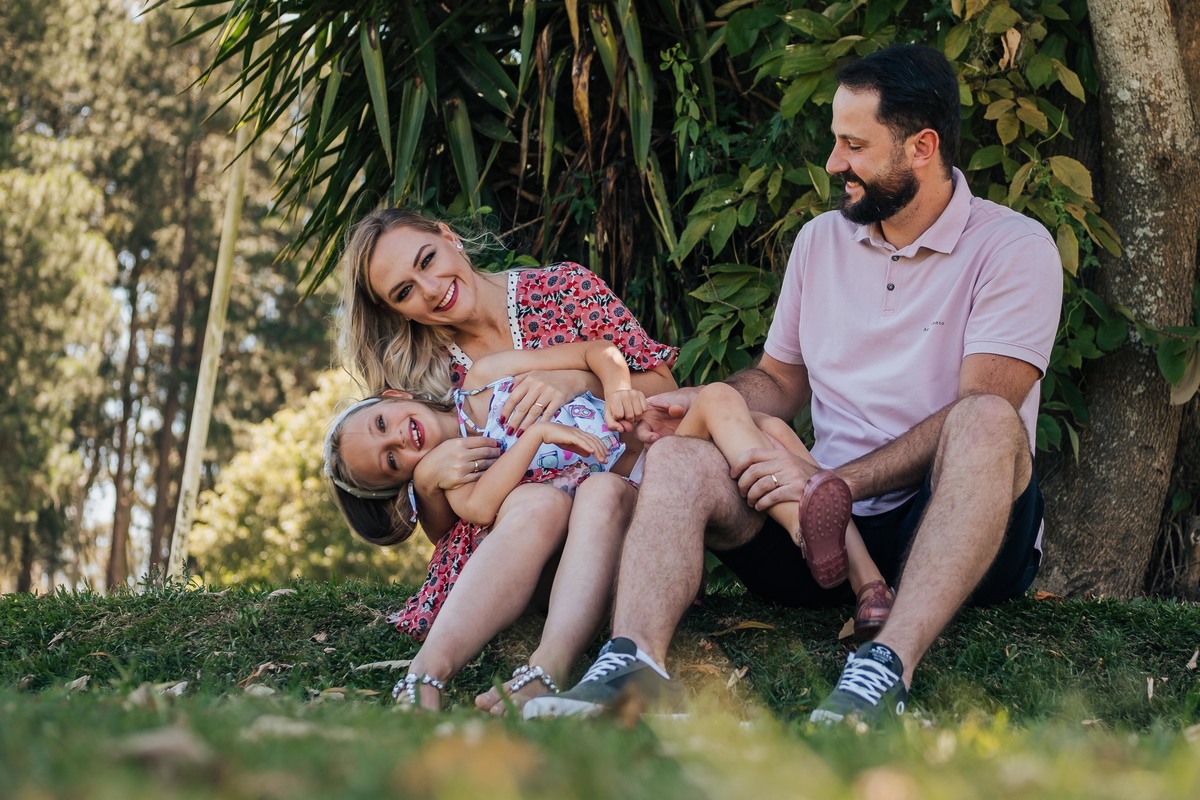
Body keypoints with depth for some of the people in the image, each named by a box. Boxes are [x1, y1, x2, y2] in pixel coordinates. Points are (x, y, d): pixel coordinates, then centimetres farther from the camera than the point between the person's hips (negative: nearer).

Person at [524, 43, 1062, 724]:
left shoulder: (1014, 248, -5)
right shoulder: (821, 241, 15)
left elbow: (981, 410, -17)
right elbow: (781, 380, 23)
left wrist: (834, 482, -23)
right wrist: (700, 404, 1)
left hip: (962, 531, -5)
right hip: (831, 523, 5)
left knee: (987, 422, -36)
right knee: (679, 460, -17)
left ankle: (887, 669, -50)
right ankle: (635, 662, -43)